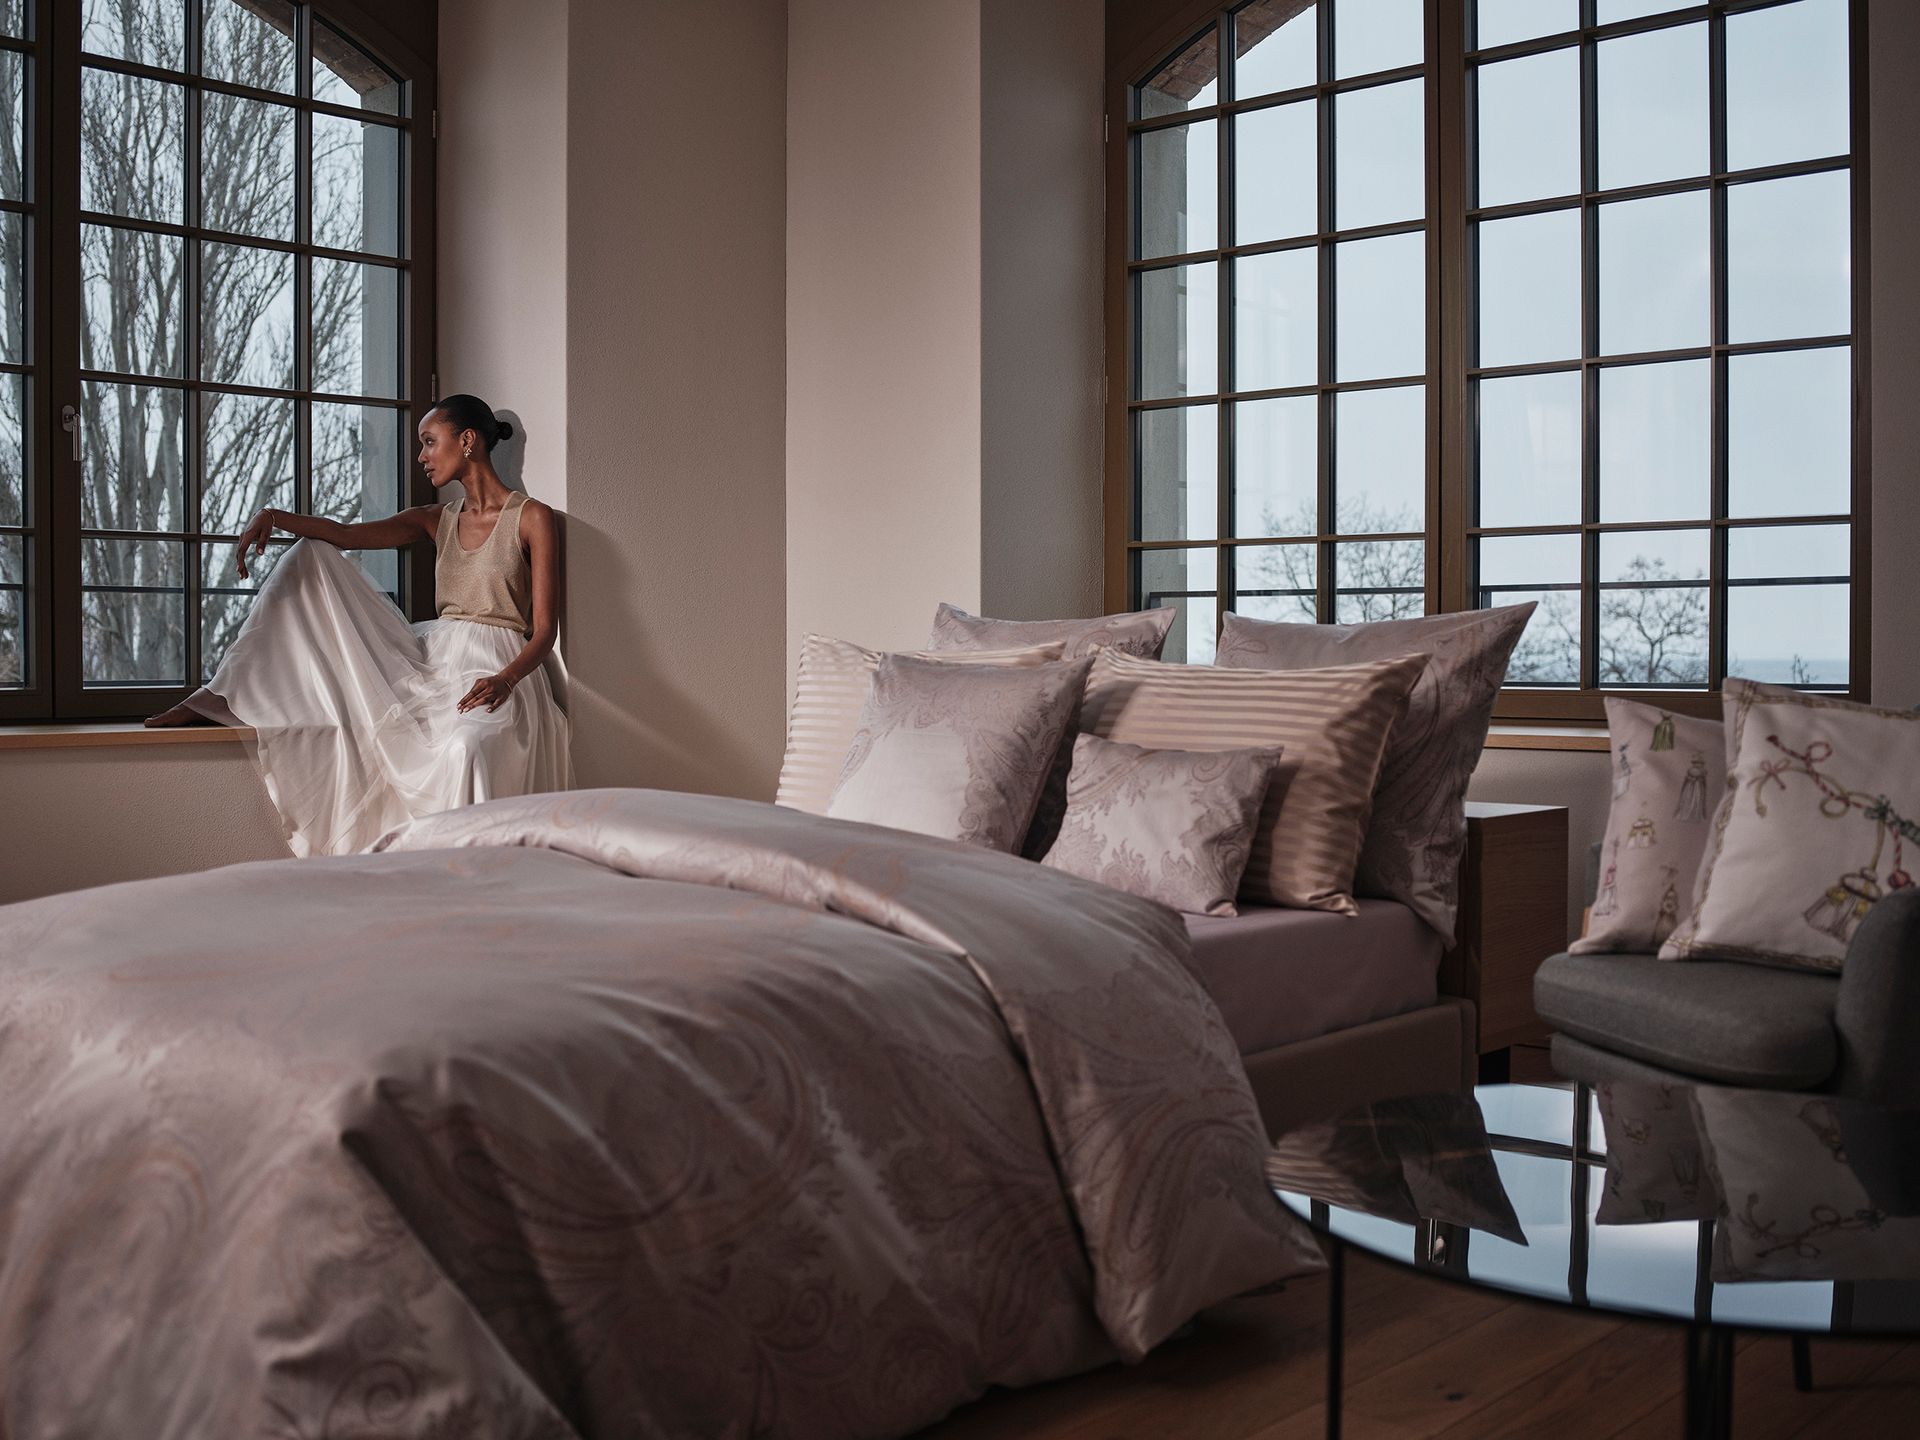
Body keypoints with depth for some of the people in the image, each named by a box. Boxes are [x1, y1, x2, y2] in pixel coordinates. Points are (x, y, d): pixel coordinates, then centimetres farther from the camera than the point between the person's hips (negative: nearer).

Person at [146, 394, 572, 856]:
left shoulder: (531, 518, -2)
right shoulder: (438, 520, 17)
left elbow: (544, 630, -9)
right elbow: (345, 534, 6)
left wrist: (505, 679, -27)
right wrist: (274, 516, -12)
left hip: (495, 671, -6)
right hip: (429, 659, 7)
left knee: (469, 747, -44)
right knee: (312, 558, 3)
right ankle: (219, 699, -2)